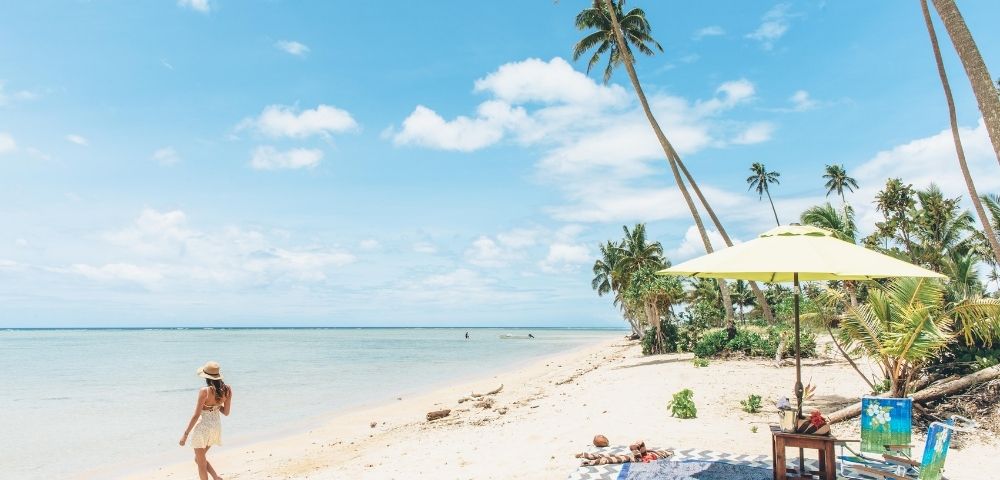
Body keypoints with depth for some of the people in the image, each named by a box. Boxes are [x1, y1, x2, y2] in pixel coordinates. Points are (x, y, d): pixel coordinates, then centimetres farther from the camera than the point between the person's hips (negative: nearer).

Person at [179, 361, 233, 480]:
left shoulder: (205, 391, -21)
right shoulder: (227, 389, -5)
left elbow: (196, 415, -18)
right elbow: (226, 412, 3)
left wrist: (185, 434, -10)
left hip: (203, 427, -6)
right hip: (217, 426, 6)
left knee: (201, 463, 11)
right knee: (198, 458, 26)